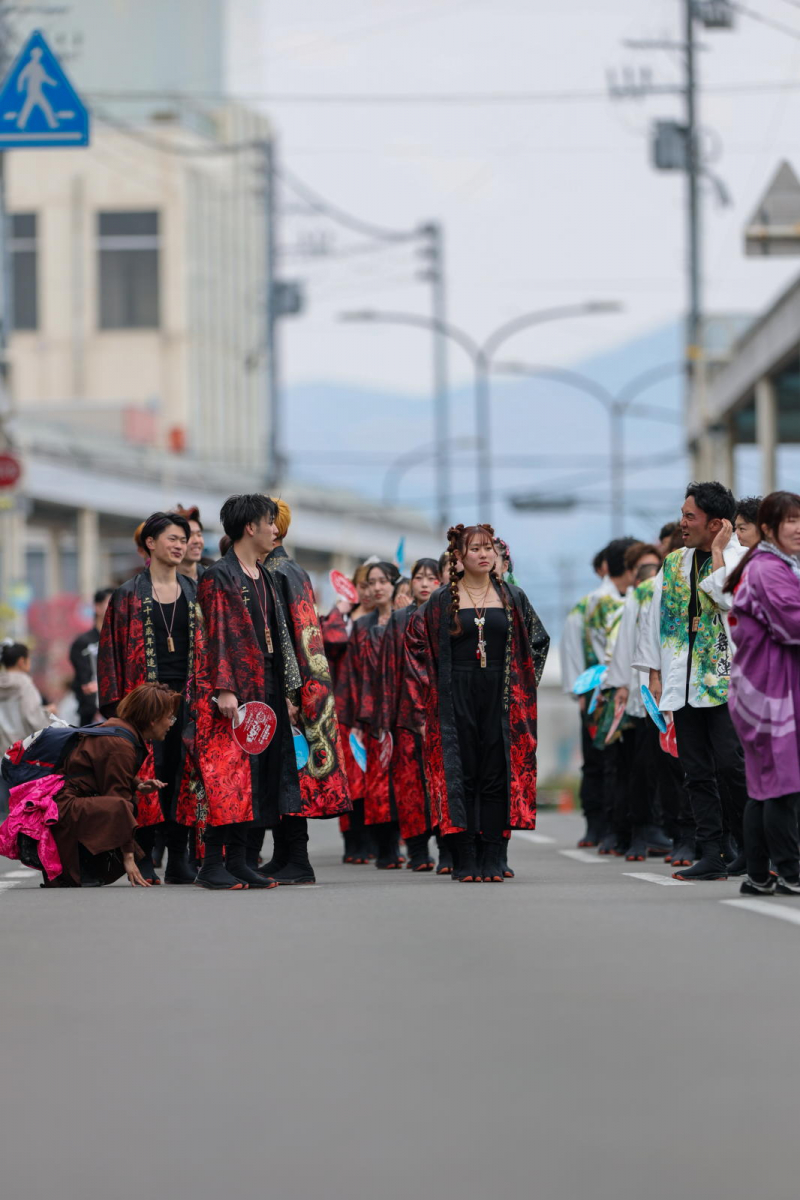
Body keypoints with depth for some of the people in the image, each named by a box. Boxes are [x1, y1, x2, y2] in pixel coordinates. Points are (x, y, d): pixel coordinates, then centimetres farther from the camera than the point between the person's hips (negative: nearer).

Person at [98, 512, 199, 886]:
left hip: (187, 697, 3)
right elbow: (110, 649, 1)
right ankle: (144, 859, -4)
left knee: (184, 773, -1)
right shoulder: (129, 595, 4)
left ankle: (179, 860, 4)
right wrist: (116, 703, -7)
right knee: (147, 773, -9)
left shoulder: (194, 594, 14)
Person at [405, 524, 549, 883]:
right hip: (457, 698, -1)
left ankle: (492, 859, -2)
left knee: (497, 775, -3)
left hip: (501, 698, 1)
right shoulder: (442, 601, 4)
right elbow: (415, 642, 9)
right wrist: (426, 694, 2)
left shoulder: (512, 598, 8)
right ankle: (466, 861, -1)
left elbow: (539, 640, 16)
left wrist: (523, 683, 7)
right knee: (462, 775, -3)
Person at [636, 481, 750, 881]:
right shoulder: (674, 563, 15)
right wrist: (654, 672, 12)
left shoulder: (741, 559, -3)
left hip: (726, 682, -6)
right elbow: (657, 616, 18)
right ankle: (713, 855, 5)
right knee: (698, 772, 3)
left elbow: (727, 597, -23)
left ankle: (751, 847, 4)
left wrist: (718, 551, -11)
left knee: (729, 765, -11)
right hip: (684, 685, 6)